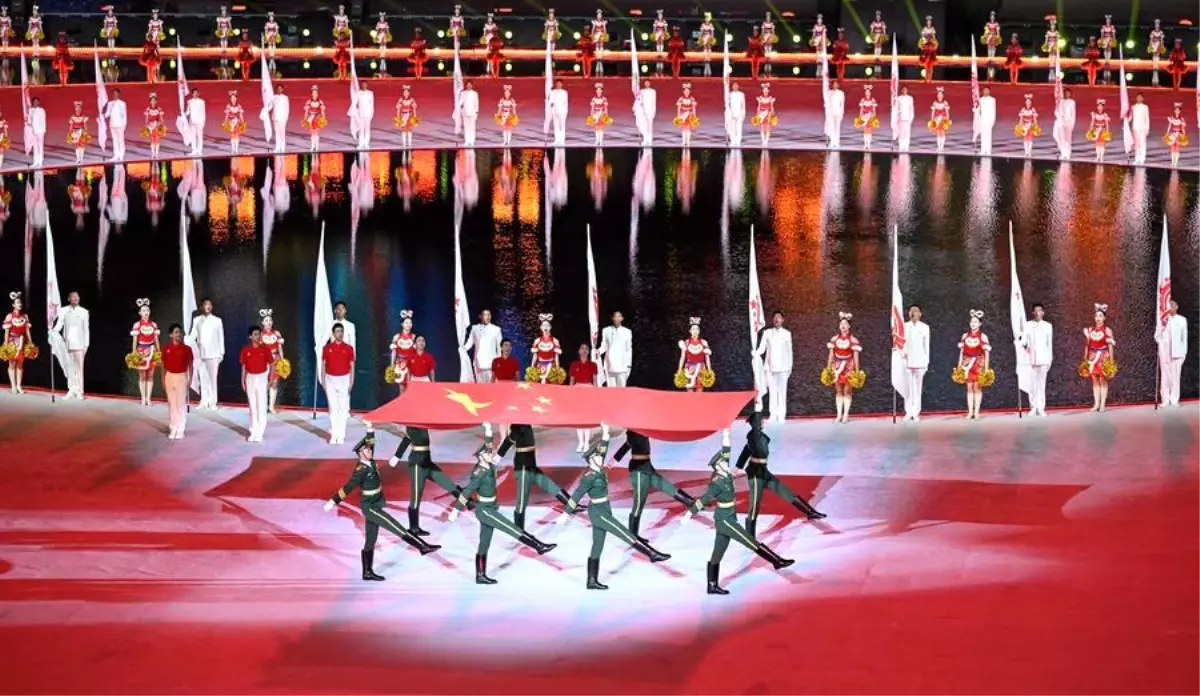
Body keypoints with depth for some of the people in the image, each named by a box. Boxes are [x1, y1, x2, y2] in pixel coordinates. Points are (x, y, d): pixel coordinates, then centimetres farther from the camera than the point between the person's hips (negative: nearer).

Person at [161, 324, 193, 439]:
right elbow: (164, 365, 7)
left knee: (181, 404, -1)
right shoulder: (166, 348, 1)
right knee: (171, 404, 7)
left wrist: (190, 379, -5)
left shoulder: (186, 348, -5)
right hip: (169, 377, 2)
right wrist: (163, 379, 4)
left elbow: (190, 365, 1)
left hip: (181, 377, -2)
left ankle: (180, 430, 4)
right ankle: (173, 429, 13)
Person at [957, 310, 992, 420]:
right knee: (969, 387, 2)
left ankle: (976, 411, 0)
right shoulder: (965, 336, 8)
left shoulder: (983, 337, -2)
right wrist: (959, 365, 8)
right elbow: (961, 351, 11)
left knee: (977, 386, -4)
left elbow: (987, 353, -3)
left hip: (978, 363, -3)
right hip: (967, 364, 3)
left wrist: (986, 367, -7)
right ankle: (970, 411, 3)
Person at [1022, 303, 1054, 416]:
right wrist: (1024, 345, -20)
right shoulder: (1028, 325, 7)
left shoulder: (1048, 326, 9)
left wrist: (1050, 359, 9)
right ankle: (1033, 408, 3)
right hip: (1031, 359, 0)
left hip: (1043, 359, 0)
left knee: (1041, 384, -3)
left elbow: (1050, 343, 11)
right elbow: (1024, 339, 3)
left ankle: (1041, 408, -1)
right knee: (1032, 384, -4)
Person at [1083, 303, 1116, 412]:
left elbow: (1110, 346, -3)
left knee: (1102, 380, -4)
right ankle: (1096, 403, 6)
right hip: (1093, 357, 4)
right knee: (1094, 380, 4)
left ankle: (1102, 404, -2)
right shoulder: (1090, 330, 7)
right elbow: (1087, 345, 13)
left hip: (1103, 357, -4)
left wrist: (1112, 360, -5)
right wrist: (1085, 359, 13)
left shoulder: (1107, 330, -4)